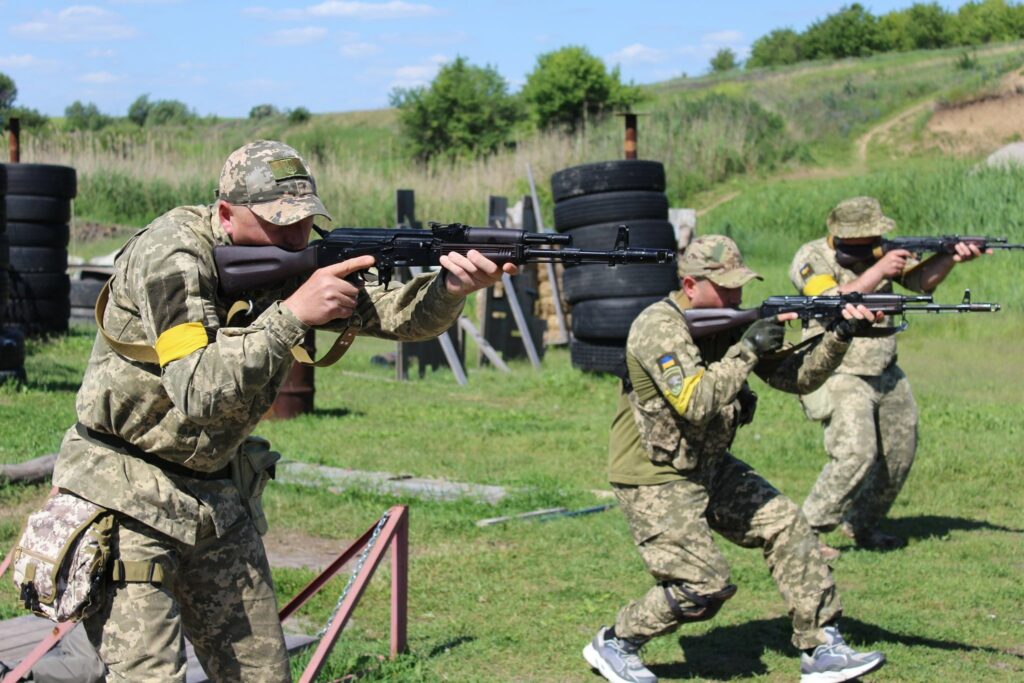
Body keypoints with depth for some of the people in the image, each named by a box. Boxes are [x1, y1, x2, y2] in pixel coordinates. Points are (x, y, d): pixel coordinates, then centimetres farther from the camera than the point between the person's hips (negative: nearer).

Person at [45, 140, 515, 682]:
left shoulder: (293, 263, 0)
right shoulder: (172, 256, -20)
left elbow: (397, 316, -8)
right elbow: (198, 394, -30)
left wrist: (451, 287, -28)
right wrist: (293, 313, -31)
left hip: (216, 492, 7)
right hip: (125, 497, -7)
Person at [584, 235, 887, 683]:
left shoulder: (731, 323, 3)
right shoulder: (658, 328, -21)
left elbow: (795, 377, 2)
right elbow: (696, 403, -32)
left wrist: (839, 337, -13)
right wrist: (747, 350, -28)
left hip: (711, 468, 8)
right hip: (655, 480, -8)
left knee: (786, 526, 0)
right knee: (704, 587, -12)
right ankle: (614, 644, 9)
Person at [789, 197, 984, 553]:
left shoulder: (877, 251, 4)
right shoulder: (811, 258, -13)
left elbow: (921, 279, -2)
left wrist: (951, 257, -20)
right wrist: (878, 270, -30)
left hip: (885, 374, 8)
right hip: (838, 375, -8)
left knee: (900, 452, 12)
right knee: (856, 451, -22)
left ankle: (862, 525, 30)